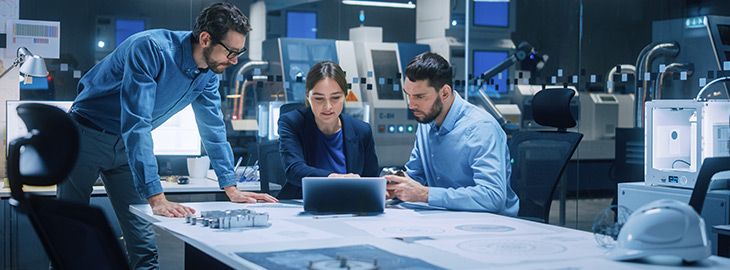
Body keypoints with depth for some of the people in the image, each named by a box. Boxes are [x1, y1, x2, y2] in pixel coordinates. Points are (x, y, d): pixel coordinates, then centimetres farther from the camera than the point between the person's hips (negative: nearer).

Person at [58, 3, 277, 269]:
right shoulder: (150, 49, -31)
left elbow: (214, 129, 4)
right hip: (87, 135, -6)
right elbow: (135, 125, -38)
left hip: (129, 145, 6)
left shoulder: (208, 73, -8)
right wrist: (156, 198, -42)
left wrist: (232, 189, -2)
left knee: (143, 242, -1)